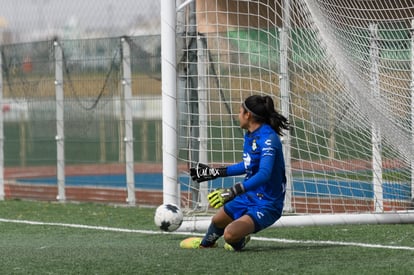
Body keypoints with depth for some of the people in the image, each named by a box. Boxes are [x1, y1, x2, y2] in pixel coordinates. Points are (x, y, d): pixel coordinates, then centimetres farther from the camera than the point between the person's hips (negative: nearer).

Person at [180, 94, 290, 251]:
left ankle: (239, 241, 12)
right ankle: (206, 243, 59)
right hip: (249, 196, 9)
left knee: (230, 234, -25)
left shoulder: (268, 138, -26)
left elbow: (264, 174, -38)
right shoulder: (249, 135, 4)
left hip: (267, 204, -9)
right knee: (217, 220, 25)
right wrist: (215, 172, 26)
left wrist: (232, 192, -45)